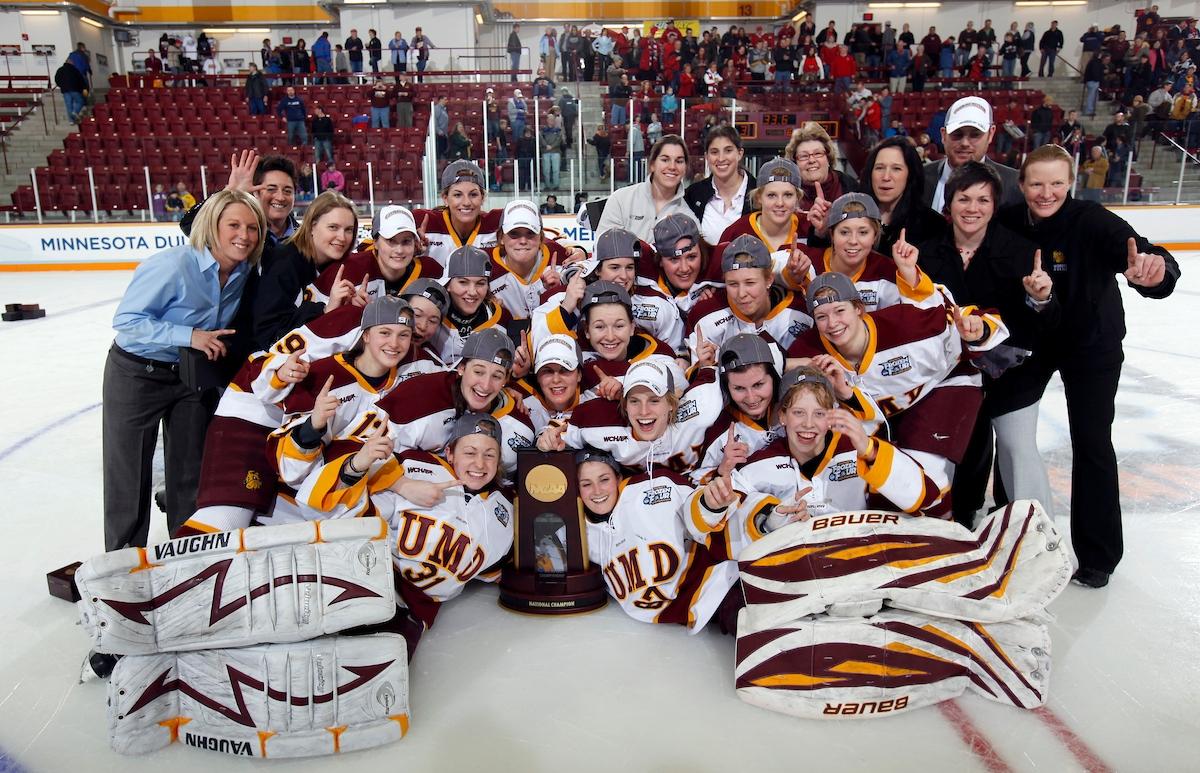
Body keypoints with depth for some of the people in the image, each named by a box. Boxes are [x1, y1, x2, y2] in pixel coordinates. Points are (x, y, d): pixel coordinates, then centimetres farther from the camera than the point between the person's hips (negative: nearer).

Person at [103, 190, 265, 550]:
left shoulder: (244, 273, -7)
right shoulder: (174, 265, -27)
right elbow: (127, 320, -24)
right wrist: (188, 336, -31)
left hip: (194, 375, 6)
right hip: (137, 374, -5)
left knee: (192, 470, 13)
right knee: (129, 476, 4)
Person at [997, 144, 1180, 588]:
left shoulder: (1092, 221, -25)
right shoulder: (1009, 224, -15)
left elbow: (1135, 251, -42)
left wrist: (1154, 269, -62)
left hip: (1091, 346, -3)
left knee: (1092, 444, 0)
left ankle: (1098, 555, 16)